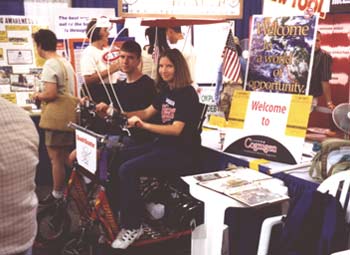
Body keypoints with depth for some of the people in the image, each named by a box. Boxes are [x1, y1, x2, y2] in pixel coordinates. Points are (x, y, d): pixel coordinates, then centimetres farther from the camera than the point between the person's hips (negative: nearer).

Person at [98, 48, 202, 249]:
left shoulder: (187, 94, -14)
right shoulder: (167, 91, 12)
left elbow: (176, 129, -23)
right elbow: (147, 113, 15)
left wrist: (144, 125, -33)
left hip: (183, 154, -9)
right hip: (164, 146, 9)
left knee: (128, 170, -21)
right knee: (118, 157, 3)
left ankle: (133, 227, -8)